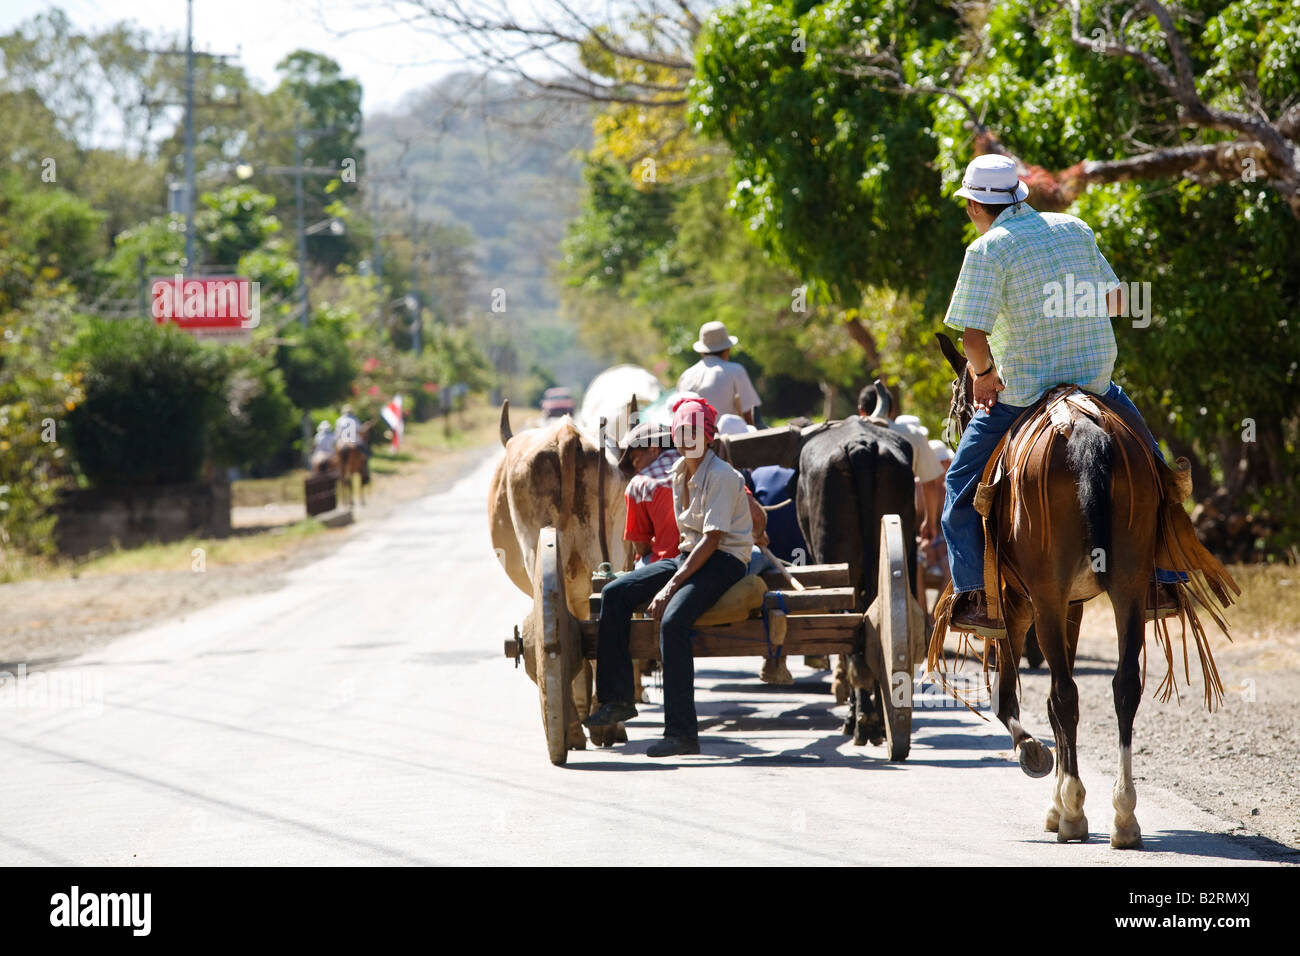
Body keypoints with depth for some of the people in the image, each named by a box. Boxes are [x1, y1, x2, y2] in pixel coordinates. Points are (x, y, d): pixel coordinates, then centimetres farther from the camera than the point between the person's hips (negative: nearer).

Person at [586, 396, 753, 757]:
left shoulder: (721, 476, -16)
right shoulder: (678, 472, 9)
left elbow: (711, 540, -21)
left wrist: (671, 586, -25)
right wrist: (674, 569, 8)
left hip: (724, 561, -8)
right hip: (689, 555, 8)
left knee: (672, 620, -31)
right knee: (615, 594, -7)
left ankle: (681, 732, -30)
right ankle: (617, 698, -2)